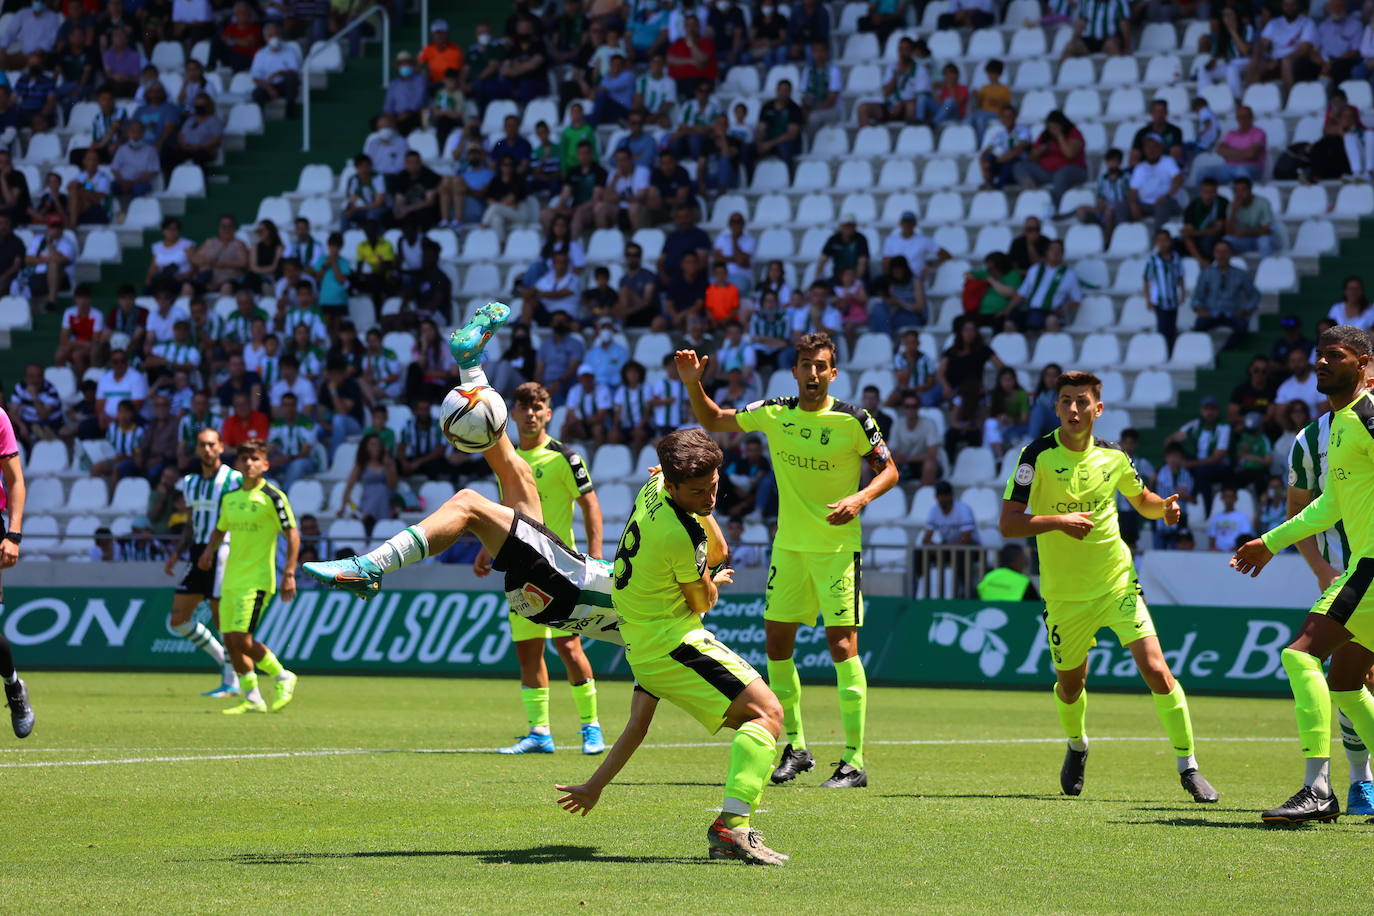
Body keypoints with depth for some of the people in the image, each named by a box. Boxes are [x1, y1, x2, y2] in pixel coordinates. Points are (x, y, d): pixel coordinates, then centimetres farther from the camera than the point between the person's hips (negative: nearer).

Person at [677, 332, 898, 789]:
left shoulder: (853, 420, -11)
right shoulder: (773, 413, 1)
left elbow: (889, 470, -3)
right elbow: (713, 421, 14)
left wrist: (860, 498, -21)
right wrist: (693, 383, -3)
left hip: (837, 548, -5)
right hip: (789, 546, 5)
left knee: (842, 644, -11)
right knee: (777, 643, 7)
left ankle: (854, 761, -9)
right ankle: (795, 747, 22)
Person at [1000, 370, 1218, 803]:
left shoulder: (1113, 456, -2)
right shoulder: (1038, 456, -13)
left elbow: (1142, 501, 18)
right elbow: (1008, 524, -18)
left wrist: (1164, 506, -5)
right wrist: (1057, 522, -32)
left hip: (1118, 583, 1)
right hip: (1064, 593, -1)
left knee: (1156, 671, -14)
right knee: (1070, 684, 14)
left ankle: (1188, 767, -4)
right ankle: (1077, 746, 48)